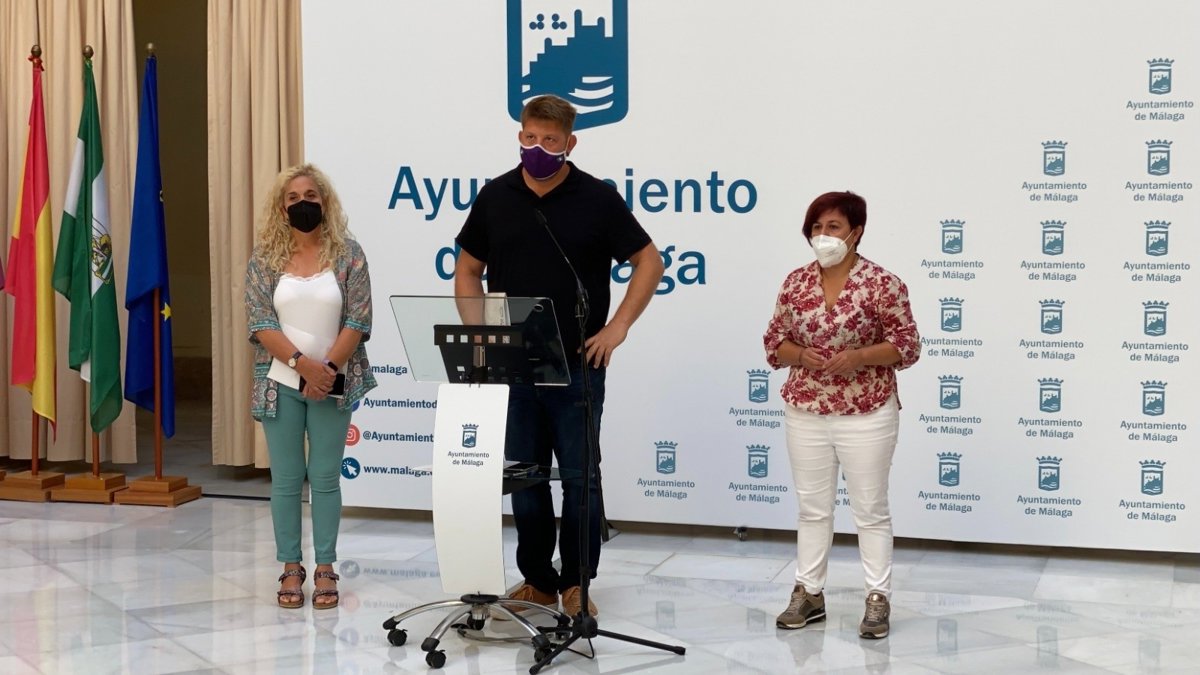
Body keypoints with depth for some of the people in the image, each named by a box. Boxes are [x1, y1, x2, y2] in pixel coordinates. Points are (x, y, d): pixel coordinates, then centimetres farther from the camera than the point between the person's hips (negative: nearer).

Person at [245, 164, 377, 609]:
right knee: (286, 479, 6)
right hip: (281, 383, 1)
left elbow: (358, 321, -5)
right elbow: (260, 323, -5)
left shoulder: (347, 254, 0)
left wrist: (329, 368, -14)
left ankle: (325, 569, 13)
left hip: (332, 384, -1)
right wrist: (303, 363, -17)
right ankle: (290, 568, 15)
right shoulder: (265, 258, 2)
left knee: (326, 478, 4)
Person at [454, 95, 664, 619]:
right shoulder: (495, 197, 6)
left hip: (577, 364, -3)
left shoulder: (597, 198, -3)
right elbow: (468, 270, 14)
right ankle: (537, 581, 19)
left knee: (579, 476, 2)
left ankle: (576, 584, 12)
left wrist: (618, 327, -7)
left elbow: (649, 262, 1)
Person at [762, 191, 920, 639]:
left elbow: (907, 346, -6)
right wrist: (801, 355, -12)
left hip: (866, 416, -4)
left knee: (870, 509, 4)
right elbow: (774, 342, 9)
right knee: (812, 506, 11)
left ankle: (878, 599, 11)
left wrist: (858, 357, -20)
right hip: (805, 413, 4)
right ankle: (809, 593, 20)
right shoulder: (795, 283, 4)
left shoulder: (882, 283, -8)